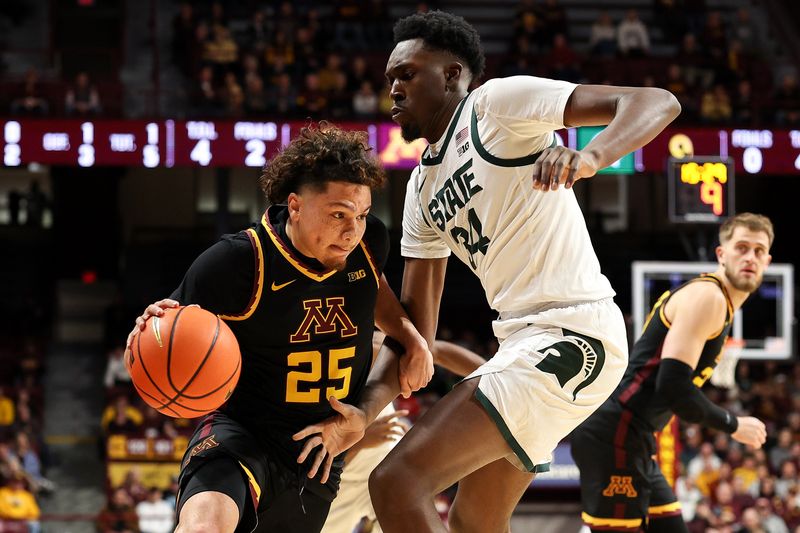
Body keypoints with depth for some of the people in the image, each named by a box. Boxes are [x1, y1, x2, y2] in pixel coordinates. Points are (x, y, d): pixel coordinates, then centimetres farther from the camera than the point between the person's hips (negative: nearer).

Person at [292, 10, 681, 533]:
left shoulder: (499, 102, -5)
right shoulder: (423, 186, 19)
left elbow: (658, 103, -15)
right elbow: (416, 329, 16)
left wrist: (590, 158, -35)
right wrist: (365, 412, 0)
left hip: (571, 334, -10)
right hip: (525, 341, 10)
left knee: (397, 482, -17)